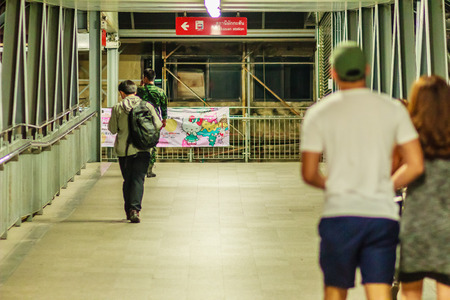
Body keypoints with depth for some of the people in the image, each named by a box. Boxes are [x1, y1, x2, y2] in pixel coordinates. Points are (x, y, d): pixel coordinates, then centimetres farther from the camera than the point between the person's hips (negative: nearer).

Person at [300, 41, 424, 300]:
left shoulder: (319, 113, -1)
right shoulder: (393, 109, 4)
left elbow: (309, 174, -1)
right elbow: (416, 166, 1)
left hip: (340, 214, -1)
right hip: (383, 215, 1)